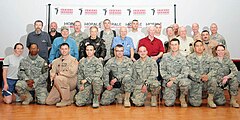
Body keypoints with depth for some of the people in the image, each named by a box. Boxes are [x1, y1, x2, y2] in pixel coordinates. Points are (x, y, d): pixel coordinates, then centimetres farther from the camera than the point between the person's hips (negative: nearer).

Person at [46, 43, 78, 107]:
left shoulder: (73, 60, -1)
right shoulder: (56, 61, 16)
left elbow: (72, 73, -14)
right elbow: (52, 72, 10)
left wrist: (61, 73, -6)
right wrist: (53, 75, -13)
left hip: (71, 82, -5)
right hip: (60, 83, 6)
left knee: (58, 79, -36)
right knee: (49, 101, -7)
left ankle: (67, 100, -19)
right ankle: (70, 94, 12)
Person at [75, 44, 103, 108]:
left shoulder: (97, 61, 0)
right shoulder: (81, 61, 13)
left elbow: (99, 73, -15)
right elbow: (79, 75, 14)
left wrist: (87, 79, -21)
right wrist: (80, 85, 0)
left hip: (96, 83, -3)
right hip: (86, 86, 3)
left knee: (96, 79, -39)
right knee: (79, 102, -19)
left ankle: (96, 99, -15)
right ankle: (91, 97, 13)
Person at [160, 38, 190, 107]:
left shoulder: (182, 58, -2)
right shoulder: (165, 56, 3)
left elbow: (184, 73, -8)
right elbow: (162, 70, 3)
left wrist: (174, 80, -18)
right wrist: (169, 78, -13)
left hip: (179, 79, 0)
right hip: (168, 81, 0)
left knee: (185, 82, -37)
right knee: (169, 103, -13)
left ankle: (182, 97, -5)